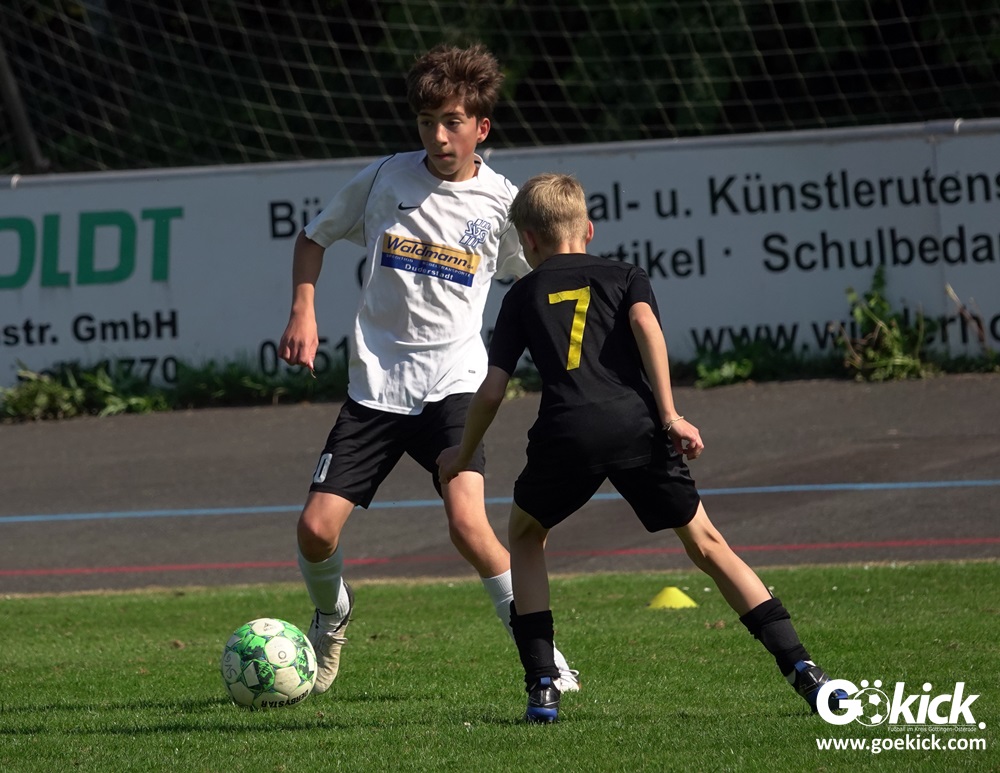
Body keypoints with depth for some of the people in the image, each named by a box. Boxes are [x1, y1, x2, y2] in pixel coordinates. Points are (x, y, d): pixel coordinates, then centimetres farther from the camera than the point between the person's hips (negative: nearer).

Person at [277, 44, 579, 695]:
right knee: (316, 530, -5)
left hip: (454, 384, -2)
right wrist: (304, 312, 1)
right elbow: (314, 238, 15)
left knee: (468, 522, -25)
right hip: (376, 384, 2)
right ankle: (332, 619, 29)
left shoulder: (501, 202, 0)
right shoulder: (385, 178, 1)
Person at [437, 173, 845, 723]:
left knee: (525, 537, 25)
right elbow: (645, 323, 1)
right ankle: (800, 666, 1)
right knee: (706, 543, 13)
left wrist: (463, 455, 36)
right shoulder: (625, 276, 24)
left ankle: (542, 686, 12)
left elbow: (492, 389, 20)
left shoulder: (523, 295, 24)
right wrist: (670, 415, -4)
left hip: (567, 431, -1)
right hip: (636, 424, 1)